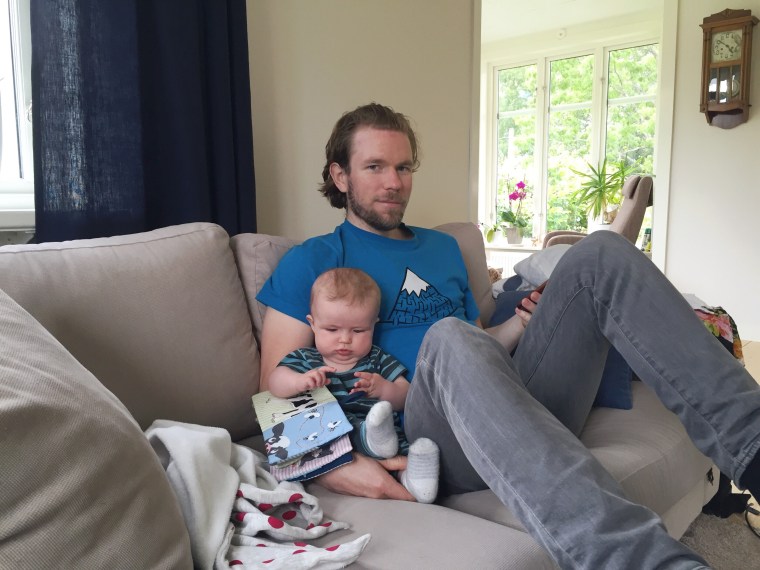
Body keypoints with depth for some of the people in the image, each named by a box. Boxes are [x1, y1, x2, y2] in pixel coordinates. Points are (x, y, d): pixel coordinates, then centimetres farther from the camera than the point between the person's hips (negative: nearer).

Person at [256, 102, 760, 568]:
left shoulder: (443, 248, 24)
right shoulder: (312, 262, 7)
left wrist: (519, 325, 7)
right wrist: (333, 466, -19)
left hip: (525, 414, 6)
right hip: (428, 446, -5)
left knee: (602, 253, -10)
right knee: (450, 339, -39)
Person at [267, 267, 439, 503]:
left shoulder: (379, 360, 19)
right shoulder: (305, 359, 18)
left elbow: (405, 397, 11)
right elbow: (276, 381, 1)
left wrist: (382, 388, -12)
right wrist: (301, 381, -22)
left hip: (383, 428, 2)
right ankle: (373, 439, -51)